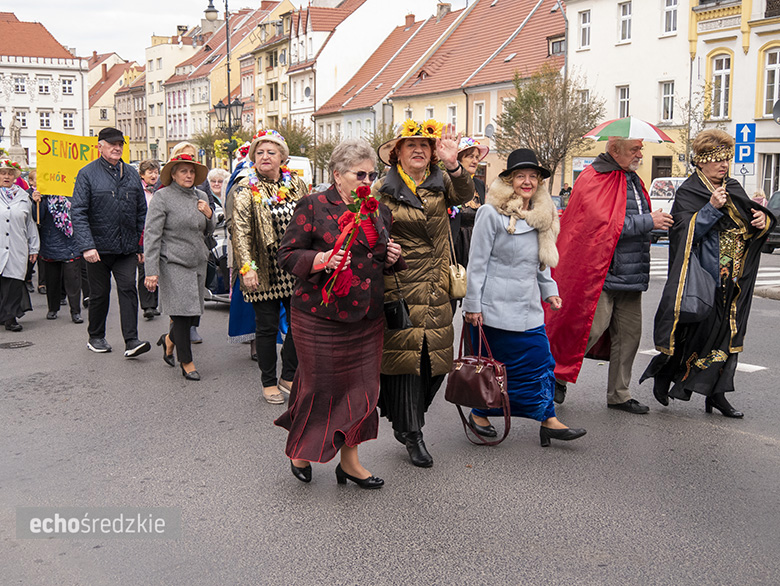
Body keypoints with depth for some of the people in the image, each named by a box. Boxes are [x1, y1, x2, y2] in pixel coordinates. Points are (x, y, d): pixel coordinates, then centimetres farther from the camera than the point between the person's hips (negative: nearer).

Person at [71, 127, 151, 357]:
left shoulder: (131, 174, 10)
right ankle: (96, 338, 26)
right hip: (99, 247, -3)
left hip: (127, 247, 3)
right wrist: (86, 246, -20)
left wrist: (142, 244, 8)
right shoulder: (87, 174, -4)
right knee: (99, 293, 8)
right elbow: (78, 213, -10)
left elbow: (141, 212, 13)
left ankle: (131, 342, -8)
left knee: (128, 289, -7)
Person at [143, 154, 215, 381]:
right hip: (173, 264, -6)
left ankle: (169, 340, 37)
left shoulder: (201, 197, 11)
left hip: (198, 264, 6)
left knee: (192, 313, 7)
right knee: (182, 313, -5)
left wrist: (209, 215, -1)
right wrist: (151, 271, -17)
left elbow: (208, 231, 22)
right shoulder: (163, 197, -6)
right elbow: (151, 235, -10)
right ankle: (186, 362, 11)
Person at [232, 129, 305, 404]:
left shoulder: (297, 184, 7)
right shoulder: (246, 189, -4)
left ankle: (289, 376, 25)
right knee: (267, 327, 4)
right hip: (264, 270, -4)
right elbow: (241, 230, -10)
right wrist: (247, 267, -19)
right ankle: (268, 382, 19)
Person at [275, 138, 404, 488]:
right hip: (321, 314, -6)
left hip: (367, 315, 6)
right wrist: (320, 259, -24)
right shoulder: (313, 206, -5)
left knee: (361, 386, 10)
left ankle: (349, 460, 24)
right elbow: (288, 255, -7)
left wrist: (391, 257, 4)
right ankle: (300, 450, 28)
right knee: (321, 386, 3)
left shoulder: (378, 211, 13)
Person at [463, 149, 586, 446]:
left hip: (528, 307, 7)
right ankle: (479, 414, 21)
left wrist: (549, 290, 13)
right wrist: (472, 305, -11)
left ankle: (548, 421, 9)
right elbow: (478, 261, -10)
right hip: (495, 307, -6)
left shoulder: (543, 216, 11)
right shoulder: (492, 213, -10)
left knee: (540, 362, 3)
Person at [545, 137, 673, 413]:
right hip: (600, 273, -8)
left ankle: (619, 394, 19)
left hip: (630, 275, 8)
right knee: (592, 328, -10)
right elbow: (604, 223, -19)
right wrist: (648, 221, -14)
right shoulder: (593, 180, -9)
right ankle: (559, 375, 11)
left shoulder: (633, 179, 18)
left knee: (629, 334, 8)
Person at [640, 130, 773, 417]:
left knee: (727, 332, 6)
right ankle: (664, 373, 18)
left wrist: (762, 220, -2)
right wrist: (712, 208, -25)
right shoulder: (688, 193, -5)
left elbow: (751, 219, 20)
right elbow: (686, 231, -16)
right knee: (696, 332, -4)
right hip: (703, 278, -6)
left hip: (732, 280, 7)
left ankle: (716, 393, 13)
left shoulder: (734, 188, 14)